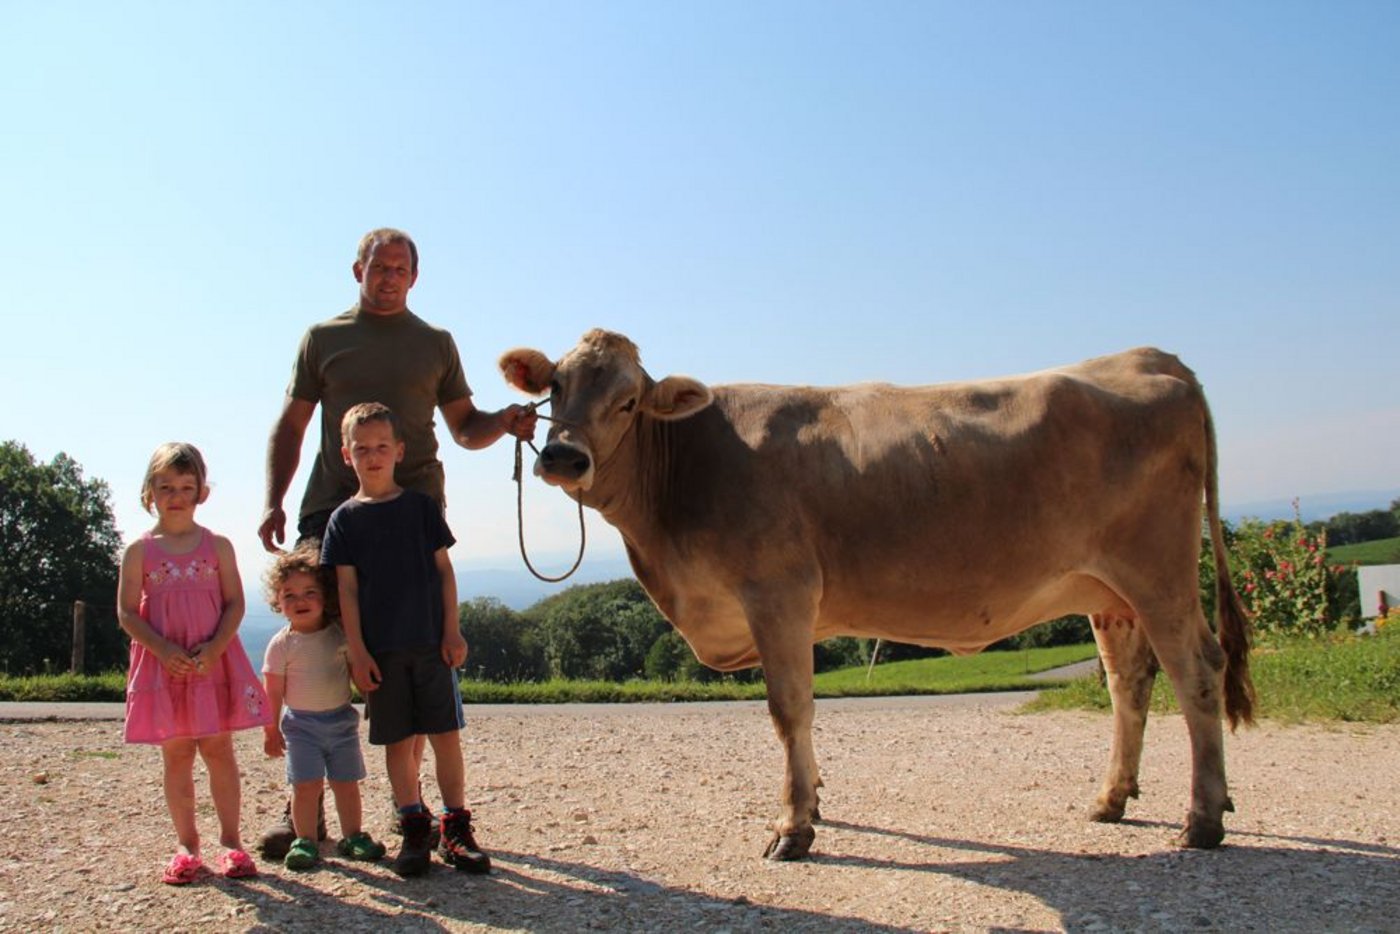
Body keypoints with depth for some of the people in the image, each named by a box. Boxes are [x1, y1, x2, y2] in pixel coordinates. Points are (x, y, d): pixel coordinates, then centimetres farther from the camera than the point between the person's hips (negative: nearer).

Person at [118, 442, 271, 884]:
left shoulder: (217, 545, 3)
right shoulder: (139, 550, 3)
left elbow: (235, 603, 1)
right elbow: (127, 612, 0)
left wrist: (215, 647, -15)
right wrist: (163, 649, -15)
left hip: (213, 662, 0)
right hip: (163, 665, 0)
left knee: (218, 749, 2)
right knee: (176, 754, 6)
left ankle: (230, 840, 12)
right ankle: (186, 845, 16)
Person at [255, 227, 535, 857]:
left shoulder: (435, 344, 16)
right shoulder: (322, 339, 14)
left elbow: (464, 427, 16)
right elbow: (290, 427, 13)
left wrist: (505, 422, -5)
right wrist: (274, 502, 1)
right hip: (332, 509, 0)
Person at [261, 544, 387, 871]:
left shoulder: (340, 633, 1)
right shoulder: (282, 644, -6)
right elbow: (273, 691, -3)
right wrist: (271, 730, -4)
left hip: (342, 719, 2)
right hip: (301, 724, -2)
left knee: (346, 782, 8)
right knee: (306, 785, -5)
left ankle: (353, 836, 19)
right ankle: (306, 841, 6)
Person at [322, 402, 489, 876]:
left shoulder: (421, 506, 6)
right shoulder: (345, 519, 4)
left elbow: (443, 571, 6)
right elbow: (347, 589, 1)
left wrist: (452, 631, 0)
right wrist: (357, 651, -5)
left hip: (431, 642, 0)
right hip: (380, 649, 0)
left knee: (446, 734, 0)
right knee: (397, 741, 5)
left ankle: (456, 829, 9)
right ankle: (414, 830, 15)